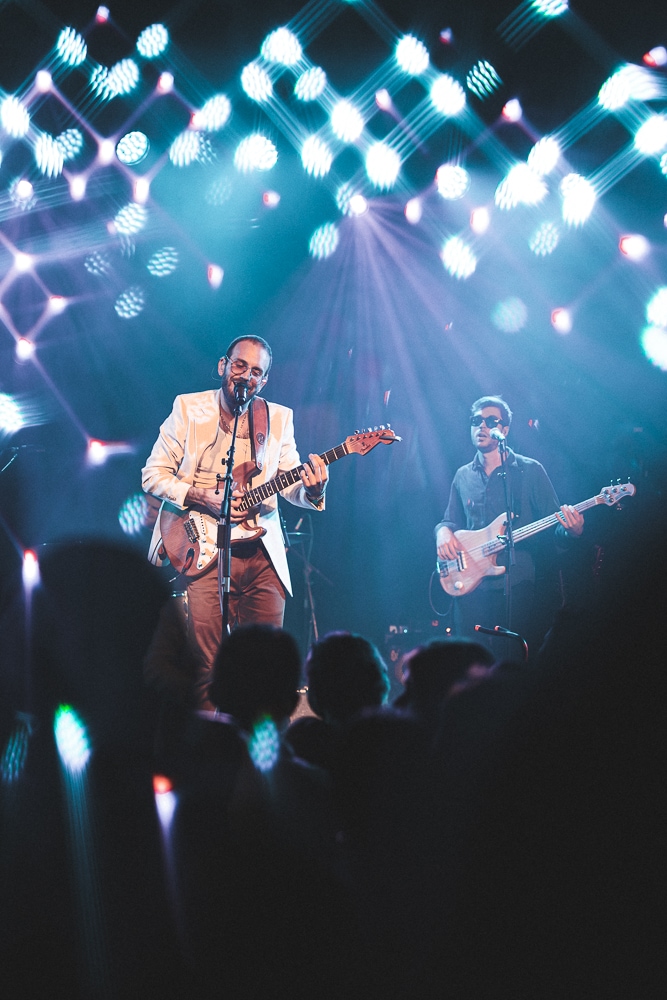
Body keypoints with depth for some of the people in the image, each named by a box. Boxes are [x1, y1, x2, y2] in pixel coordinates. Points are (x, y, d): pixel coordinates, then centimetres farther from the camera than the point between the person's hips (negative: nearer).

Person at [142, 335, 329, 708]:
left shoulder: (279, 418, 12)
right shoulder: (188, 408, 3)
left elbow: (290, 484, 7)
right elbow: (153, 474, 2)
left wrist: (311, 489, -16)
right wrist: (201, 499, -12)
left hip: (262, 554, 3)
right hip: (204, 551, -3)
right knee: (206, 663, -8)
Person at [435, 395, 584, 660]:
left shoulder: (530, 471, 3)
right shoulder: (463, 476, 16)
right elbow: (451, 521, 23)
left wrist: (571, 530, -22)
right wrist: (443, 531, -1)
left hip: (517, 586, -4)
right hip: (469, 584, 4)